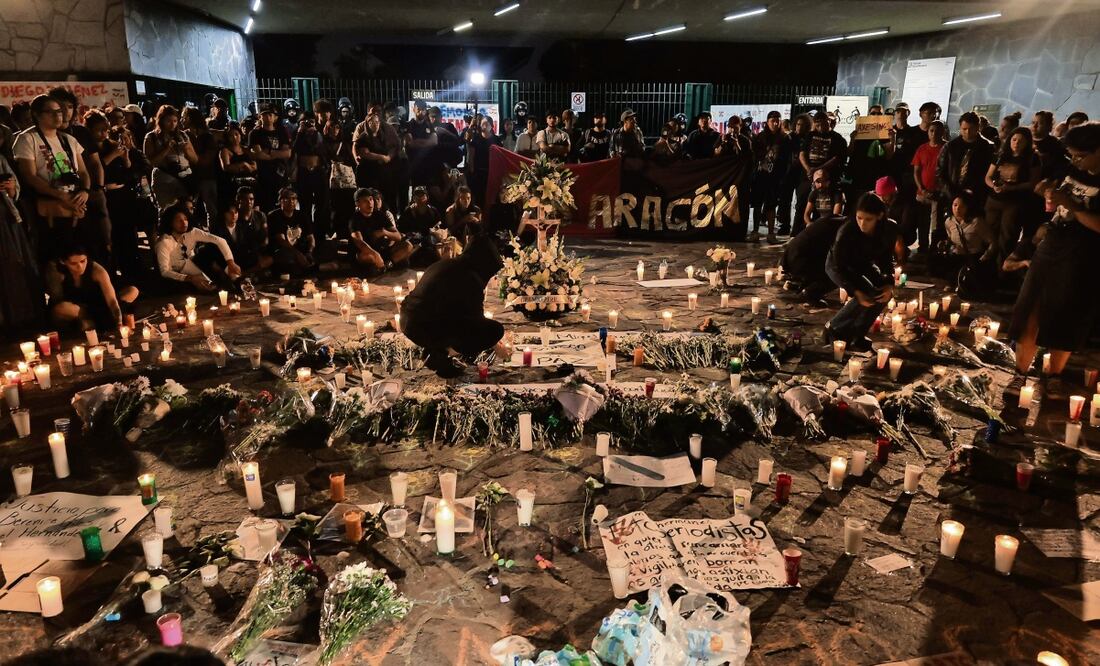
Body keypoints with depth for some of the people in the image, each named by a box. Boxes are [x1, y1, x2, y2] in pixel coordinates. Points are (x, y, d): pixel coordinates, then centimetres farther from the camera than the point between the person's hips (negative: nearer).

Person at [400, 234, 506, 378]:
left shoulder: (442, 264, 16)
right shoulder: (471, 279, -10)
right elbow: (477, 319, 2)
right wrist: (497, 347, 20)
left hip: (408, 322, 9)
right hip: (427, 330, -9)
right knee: (495, 329, -8)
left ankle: (435, 352, 16)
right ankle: (442, 359, -1)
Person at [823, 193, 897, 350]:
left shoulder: (889, 229, -24)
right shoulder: (847, 231, -36)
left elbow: (887, 258, -7)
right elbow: (839, 267, -28)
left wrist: (889, 283, -23)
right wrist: (856, 292, -40)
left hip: (863, 264, 6)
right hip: (838, 266, -6)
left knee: (884, 292, -14)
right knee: (867, 295, -26)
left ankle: (857, 334, 0)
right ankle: (834, 328, -8)